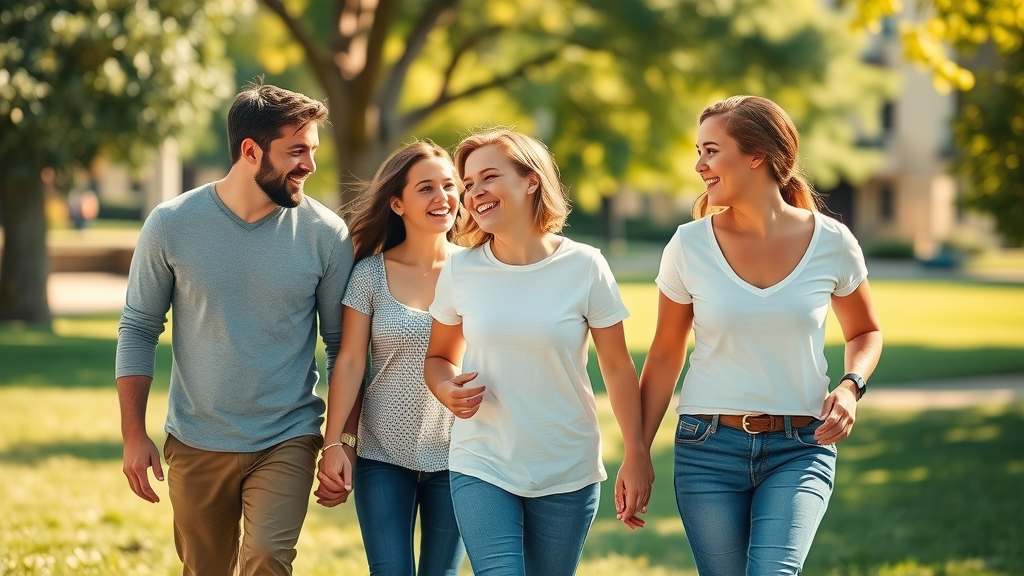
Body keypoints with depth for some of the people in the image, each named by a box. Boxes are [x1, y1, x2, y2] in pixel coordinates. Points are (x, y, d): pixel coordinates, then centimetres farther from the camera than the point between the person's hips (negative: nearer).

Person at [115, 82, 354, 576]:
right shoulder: (172, 224, -7)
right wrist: (133, 435, -3)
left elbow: (343, 345, 0)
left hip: (288, 441, -1)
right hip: (196, 443, 1)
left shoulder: (325, 233, -7)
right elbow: (138, 330, 0)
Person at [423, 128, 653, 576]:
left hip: (568, 474, 0)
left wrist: (636, 456, -4)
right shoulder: (460, 270, -2)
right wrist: (448, 391, -12)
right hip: (482, 469, 0)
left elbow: (617, 368, -1)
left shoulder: (584, 267, -7)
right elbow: (439, 358, 11)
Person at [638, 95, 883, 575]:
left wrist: (850, 386, -7)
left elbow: (865, 331, 14)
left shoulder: (831, 243, -4)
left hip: (799, 449, -1)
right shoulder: (689, 246, -4)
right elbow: (664, 357, 6)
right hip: (708, 449, 1)